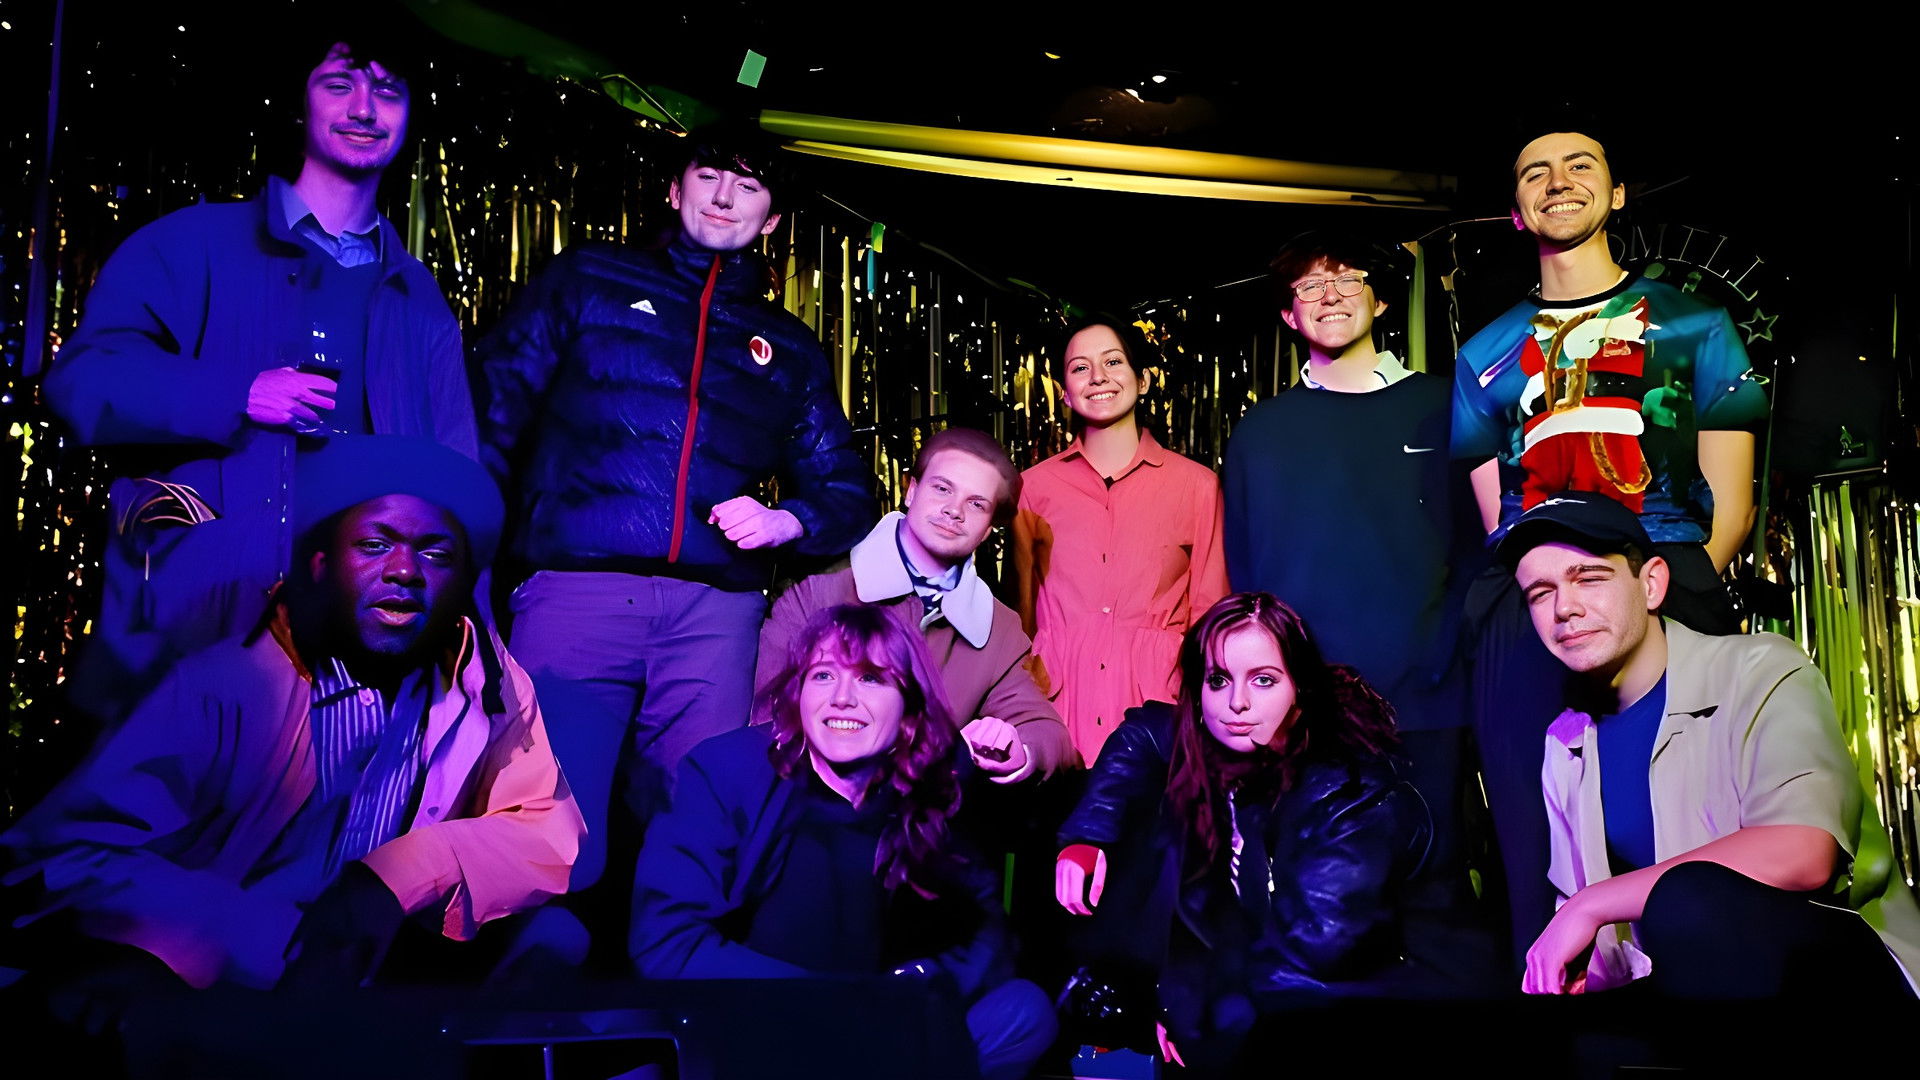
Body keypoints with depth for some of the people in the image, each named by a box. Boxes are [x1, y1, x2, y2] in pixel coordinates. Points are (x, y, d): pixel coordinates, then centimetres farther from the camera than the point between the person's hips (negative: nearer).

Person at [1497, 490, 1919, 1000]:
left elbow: (1801, 855, -26)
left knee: (1691, 902, -35)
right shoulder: (1565, 749, 9)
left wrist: (1593, 903, -22)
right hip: (1674, 981, 5)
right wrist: (1565, 974, -9)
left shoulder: (1760, 672, -9)